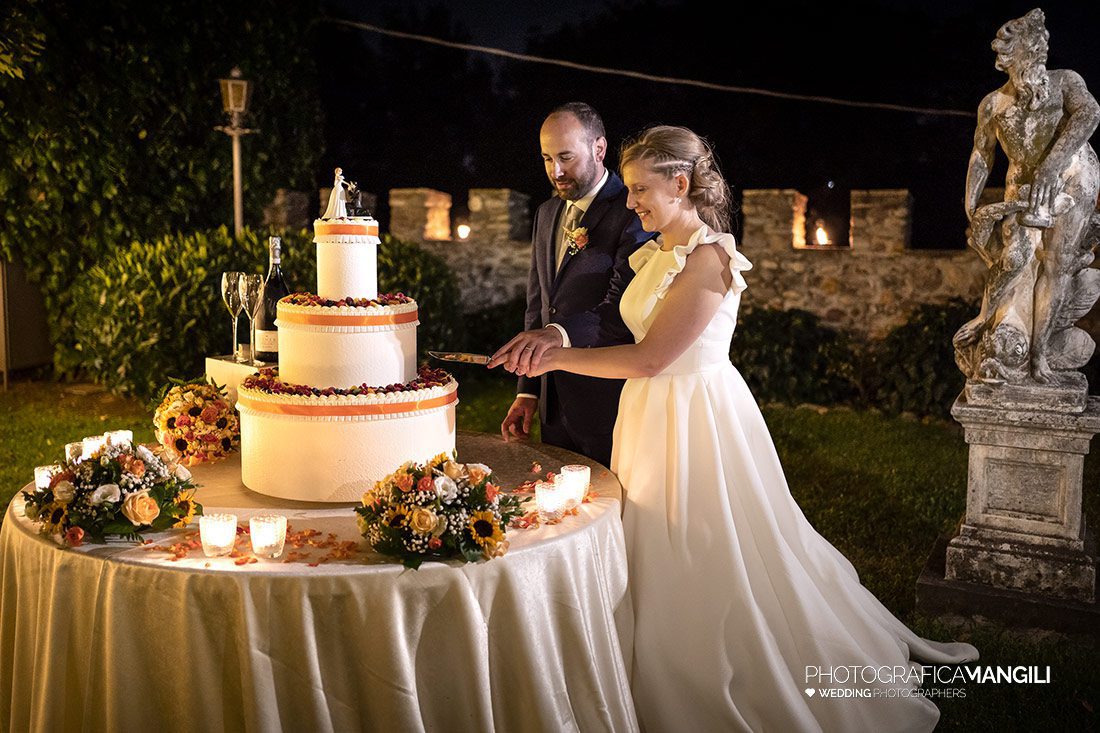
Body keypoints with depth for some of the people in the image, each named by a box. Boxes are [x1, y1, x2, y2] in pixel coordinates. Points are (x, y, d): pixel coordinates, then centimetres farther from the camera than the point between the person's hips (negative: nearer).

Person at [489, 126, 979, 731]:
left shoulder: (709, 256, -20)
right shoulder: (658, 252, 8)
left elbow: (649, 358, -23)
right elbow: (648, 351, 7)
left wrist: (557, 357, -21)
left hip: (697, 420, -9)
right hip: (654, 418, 9)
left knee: (711, 561, 4)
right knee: (664, 564, 18)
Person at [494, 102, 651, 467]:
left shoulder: (632, 211, -13)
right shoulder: (547, 213, 12)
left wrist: (561, 333, -42)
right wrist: (528, 391, 10)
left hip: (610, 403, -7)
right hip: (554, 403, 7)